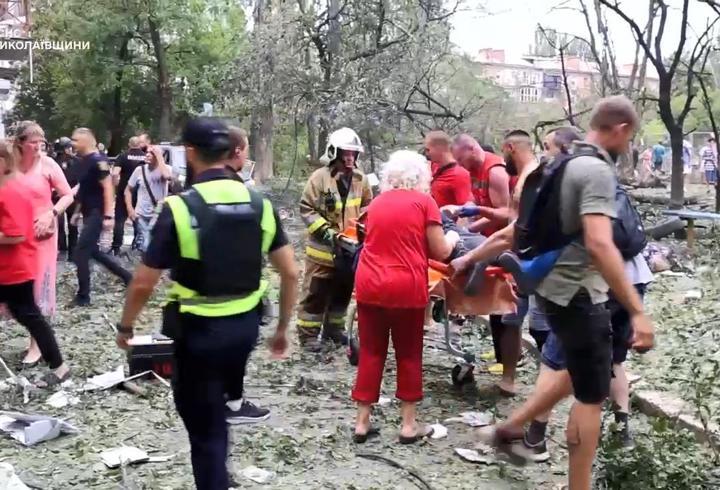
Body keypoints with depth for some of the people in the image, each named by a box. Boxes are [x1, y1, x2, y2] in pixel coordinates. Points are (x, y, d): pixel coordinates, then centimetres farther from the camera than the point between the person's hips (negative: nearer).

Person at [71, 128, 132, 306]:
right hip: (88, 213, 10)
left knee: (81, 253, -6)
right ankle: (127, 276, 23)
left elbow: (108, 187, -21)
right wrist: (77, 211, 21)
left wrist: (108, 216, -25)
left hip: (97, 214, -10)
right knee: (93, 251, 14)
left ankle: (83, 296, 4)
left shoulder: (97, 160, -16)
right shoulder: (83, 161, 12)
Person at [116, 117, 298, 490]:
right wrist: (283, 328, 11)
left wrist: (125, 327, 6)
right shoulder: (260, 204, -3)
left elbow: (143, 284, -12)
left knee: (206, 430, 10)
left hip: (198, 330, -4)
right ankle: (234, 403, 56)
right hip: (247, 325, 5)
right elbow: (290, 274, -1)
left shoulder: (179, 208, -16)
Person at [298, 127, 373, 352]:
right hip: (322, 247, -5)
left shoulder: (361, 179, 2)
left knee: (343, 291, 16)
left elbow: (368, 207, 15)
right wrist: (325, 231, -19)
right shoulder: (319, 177, -12)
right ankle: (308, 333, 12)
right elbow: (306, 208, -11)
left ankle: (334, 328, 32)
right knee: (316, 293, 2)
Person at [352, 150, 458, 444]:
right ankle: (408, 425, 16)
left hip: (369, 285, 4)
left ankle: (362, 422, 15)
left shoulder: (376, 203, 13)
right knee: (409, 354, 9)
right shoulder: (424, 201, 0)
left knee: (370, 352, 10)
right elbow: (440, 252, 1)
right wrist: (452, 238, 20)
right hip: (406, 287, -4)